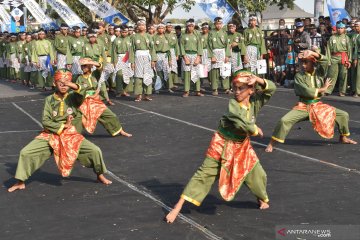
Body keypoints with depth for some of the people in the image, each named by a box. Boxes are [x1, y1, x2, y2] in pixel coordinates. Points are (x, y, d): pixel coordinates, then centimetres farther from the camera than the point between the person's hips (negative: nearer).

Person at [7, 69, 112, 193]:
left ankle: (100, 175, 12)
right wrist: (63, 125, -14)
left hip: (72, 136, 0)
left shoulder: (73, 97, -2)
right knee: (25, 153, -13)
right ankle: (21, 182, 8)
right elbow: (45, 121, -6)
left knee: (95, 151, -16)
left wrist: (76, 87, -35)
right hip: (51, 135, 1)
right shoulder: (50, 99, -1)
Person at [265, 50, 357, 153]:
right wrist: (322, 89, -11)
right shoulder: (299, 76, -7)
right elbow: (306, 91, -19)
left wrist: (312, 53, -31)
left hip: (318, 105, 3)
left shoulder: (319, 72, 0)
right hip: (303, 106, -3)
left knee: (343, 115, 2)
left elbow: (325, 61, -19)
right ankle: (271, 143, -10)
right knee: (284, 120, -25)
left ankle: (343, 138, 25)